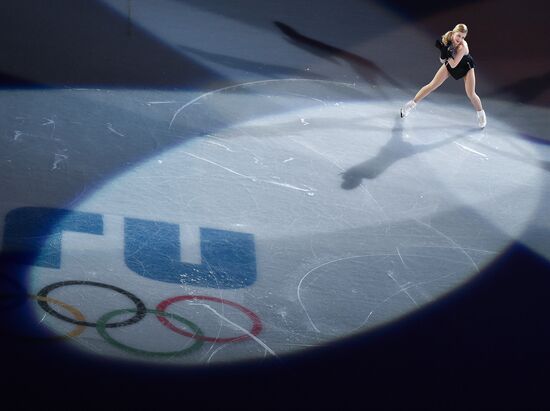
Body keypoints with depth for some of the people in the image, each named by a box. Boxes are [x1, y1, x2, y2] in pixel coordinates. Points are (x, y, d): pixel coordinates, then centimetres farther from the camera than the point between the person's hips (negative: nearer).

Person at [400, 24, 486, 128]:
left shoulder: (463, 47, -41)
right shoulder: (447, 37, -27)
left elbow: (453, 65, -38)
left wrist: (447, 53, -49)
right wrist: (443, 56, -31)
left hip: (465, 67, -4)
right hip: (449, 63, 4)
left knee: (471, 94, -5)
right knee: (432, 85, 1)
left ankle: (481, 114, 24)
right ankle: (412, 104, 15)